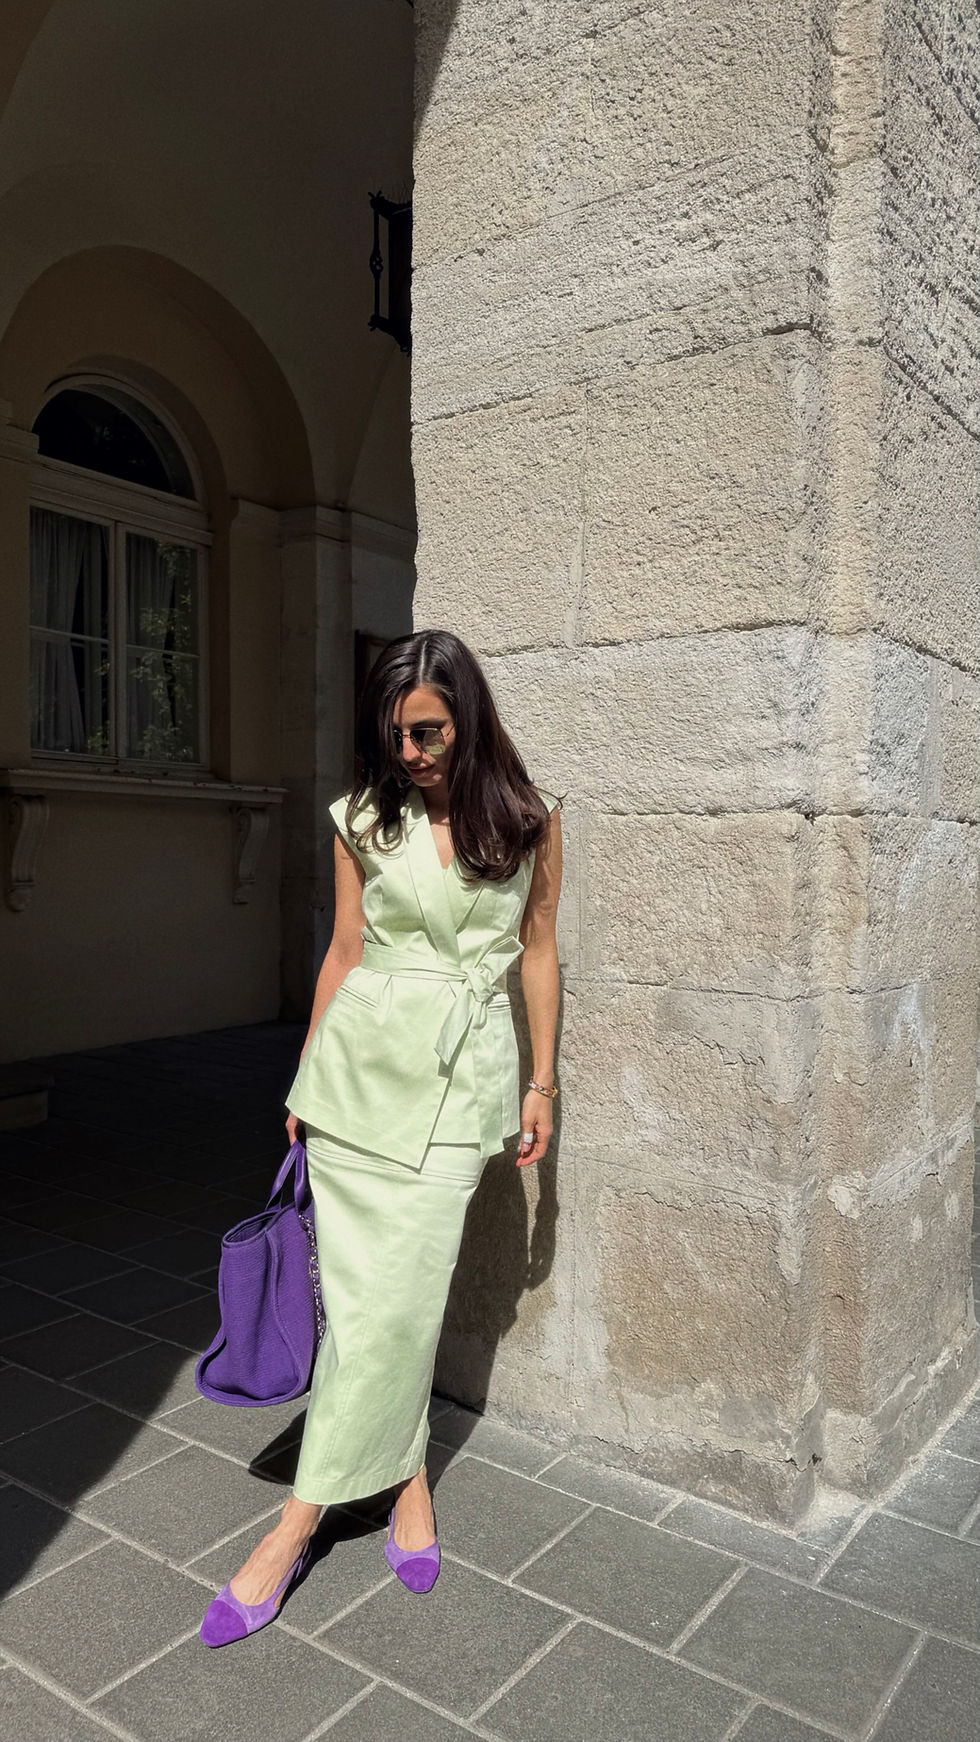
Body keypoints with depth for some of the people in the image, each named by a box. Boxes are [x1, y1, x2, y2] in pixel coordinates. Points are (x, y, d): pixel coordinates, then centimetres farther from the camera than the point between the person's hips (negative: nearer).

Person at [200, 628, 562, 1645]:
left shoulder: (529, 822, 1)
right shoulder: (364, 820, 4)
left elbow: (537, 951, 8)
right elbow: (344, 951, 10)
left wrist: (542, 1081, 6)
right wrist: (305, 1083, 12)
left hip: (464, 1068, -1)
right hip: (363, 1056, 2)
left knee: (395, 1292, -3)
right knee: (363, 1285, 4)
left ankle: (296, 1525, 13)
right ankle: (408, 1483, 25)